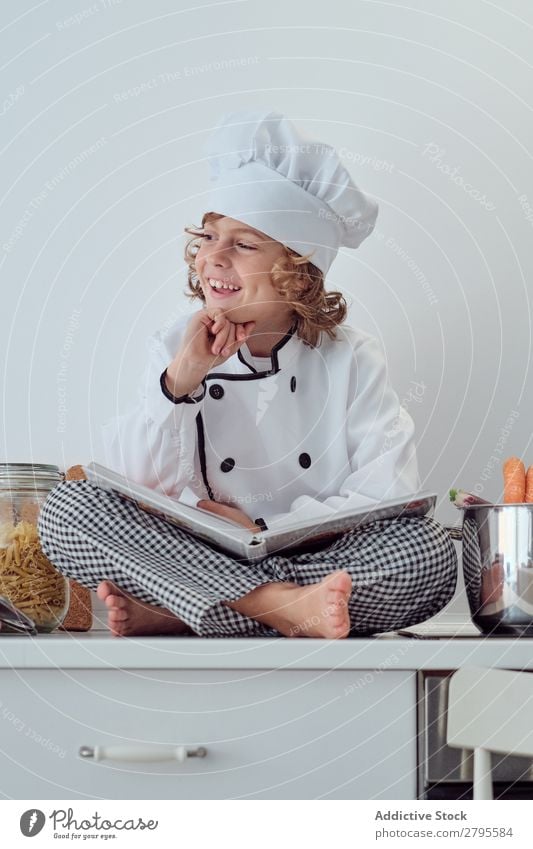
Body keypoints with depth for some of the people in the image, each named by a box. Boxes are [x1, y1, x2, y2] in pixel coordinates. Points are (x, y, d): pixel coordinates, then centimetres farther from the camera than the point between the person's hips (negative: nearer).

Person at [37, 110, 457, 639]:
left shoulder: (350, 359, -3)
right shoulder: (175, 349, 0)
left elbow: (388, 495, -11)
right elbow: (133, 491, -11)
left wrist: (264, 529, -17)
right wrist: (180, 379, -23)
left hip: (323, 570, 0)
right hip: (204, 566, 1)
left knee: (431, 551, -30)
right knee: (66, 507, -21)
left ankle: (171, 615, -26)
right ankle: (282, 606, -29)